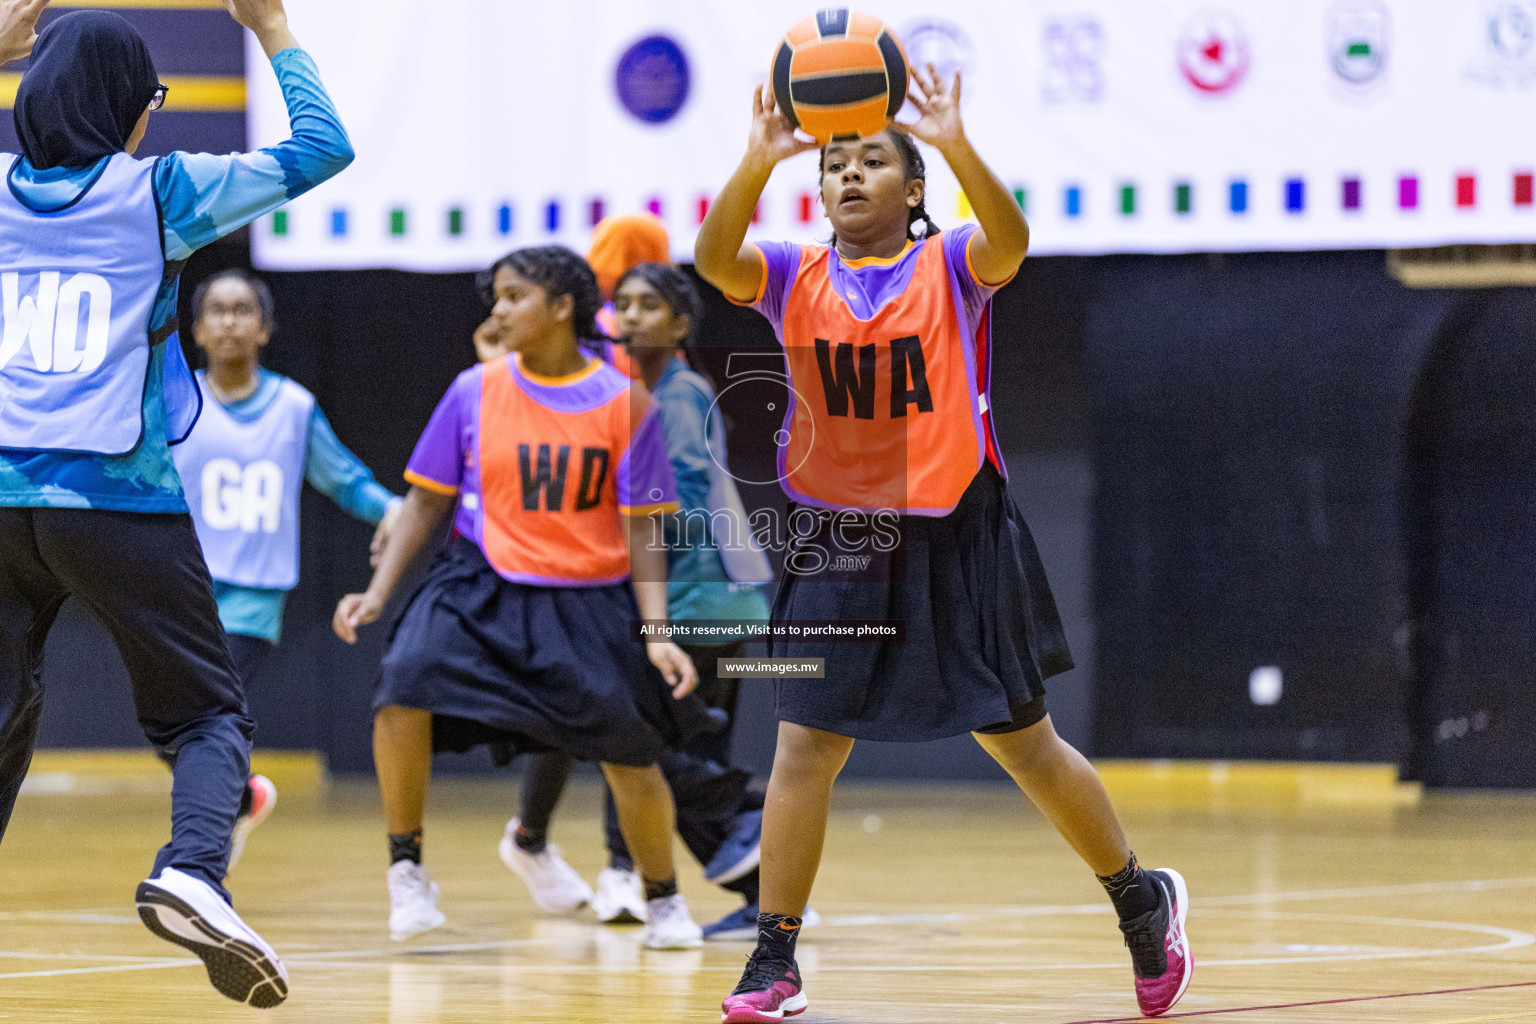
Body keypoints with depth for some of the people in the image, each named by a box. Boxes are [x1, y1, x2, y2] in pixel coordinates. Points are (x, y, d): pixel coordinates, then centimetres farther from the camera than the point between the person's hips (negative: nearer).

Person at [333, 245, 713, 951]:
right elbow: (428, 500, 5)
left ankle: (664, 901, 26)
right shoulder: (475, 392, -2)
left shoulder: (624, 404, -5)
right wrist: (377, 593, -5)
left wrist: (657, 633, -13)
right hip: (481, 587, 0)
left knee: (630, 754, -3)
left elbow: (641, 528, -3)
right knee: (404, 684, -26)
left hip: (587, 601, 0)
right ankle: (406, 870, -12)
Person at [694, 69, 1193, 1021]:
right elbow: (714, 259, -21)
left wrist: (956, 146, -43)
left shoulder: (952, 267, -5)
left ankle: (1144, 898, 28)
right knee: (805, 746, -6)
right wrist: (758, 162, -38)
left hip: (954, 539, -2)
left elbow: (1011, 240, -27)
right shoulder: (794, 277, 0)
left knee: (1025, 744, 7)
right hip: (838, 541, 2)